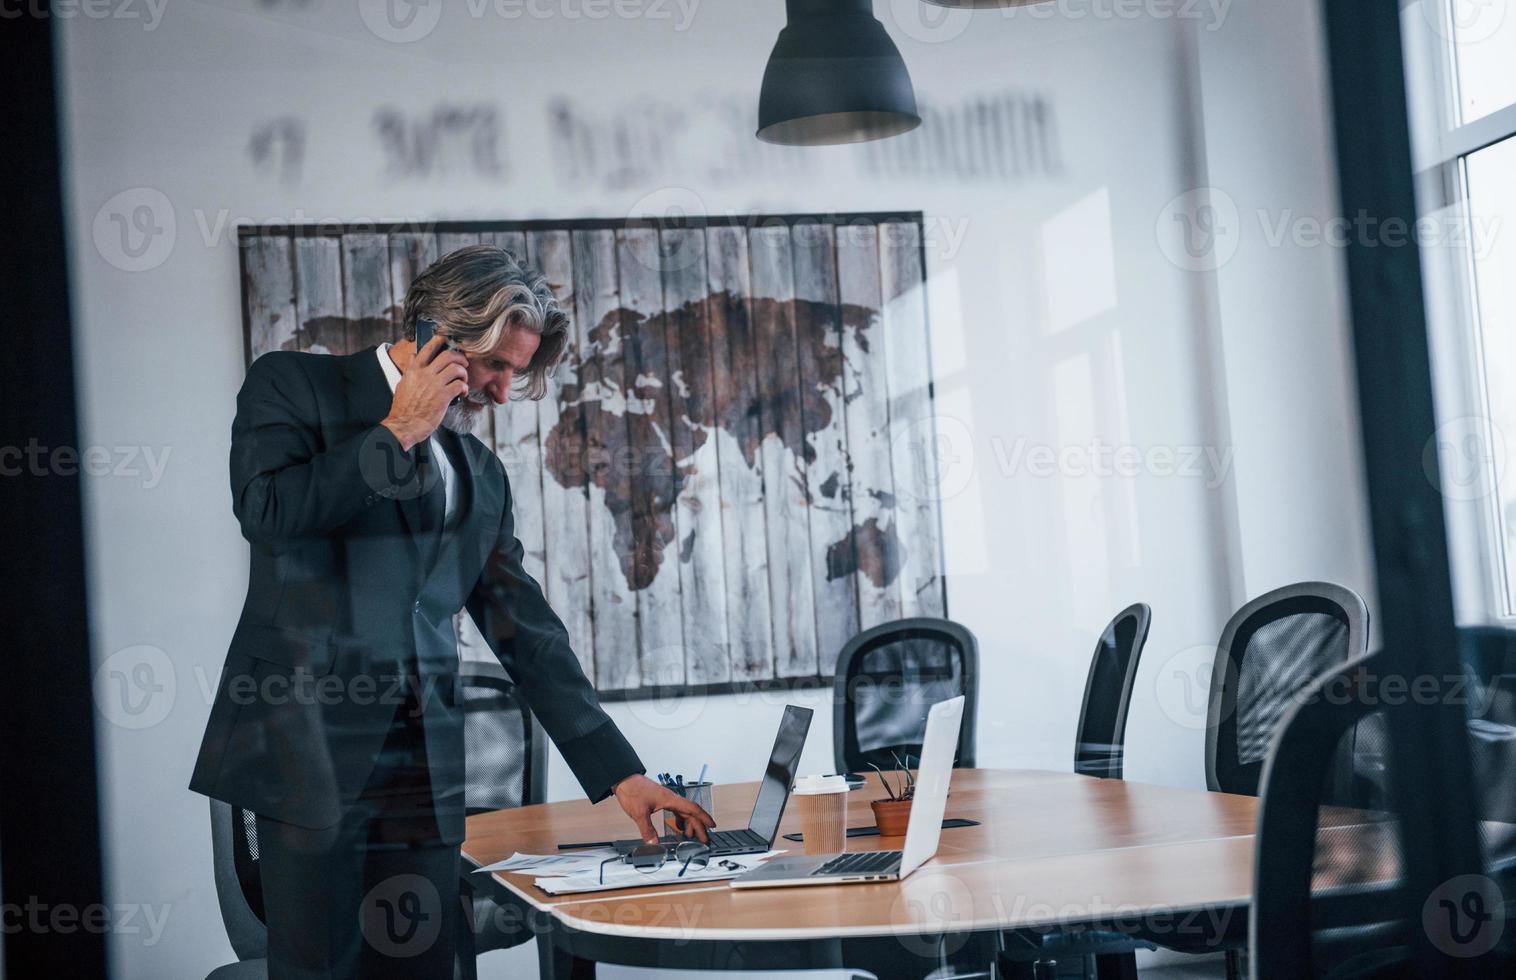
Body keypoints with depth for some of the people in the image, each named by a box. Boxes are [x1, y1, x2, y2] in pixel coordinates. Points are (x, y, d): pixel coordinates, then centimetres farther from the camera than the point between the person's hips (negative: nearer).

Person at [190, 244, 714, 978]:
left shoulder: (481, 473, 18)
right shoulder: (292, 384, 6)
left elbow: (526, 632, 17)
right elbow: (267, 510, -14)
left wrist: (619, 773, 11)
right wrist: (398, 432, -6)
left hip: (425, 771, 5)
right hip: (310, 750, -5)